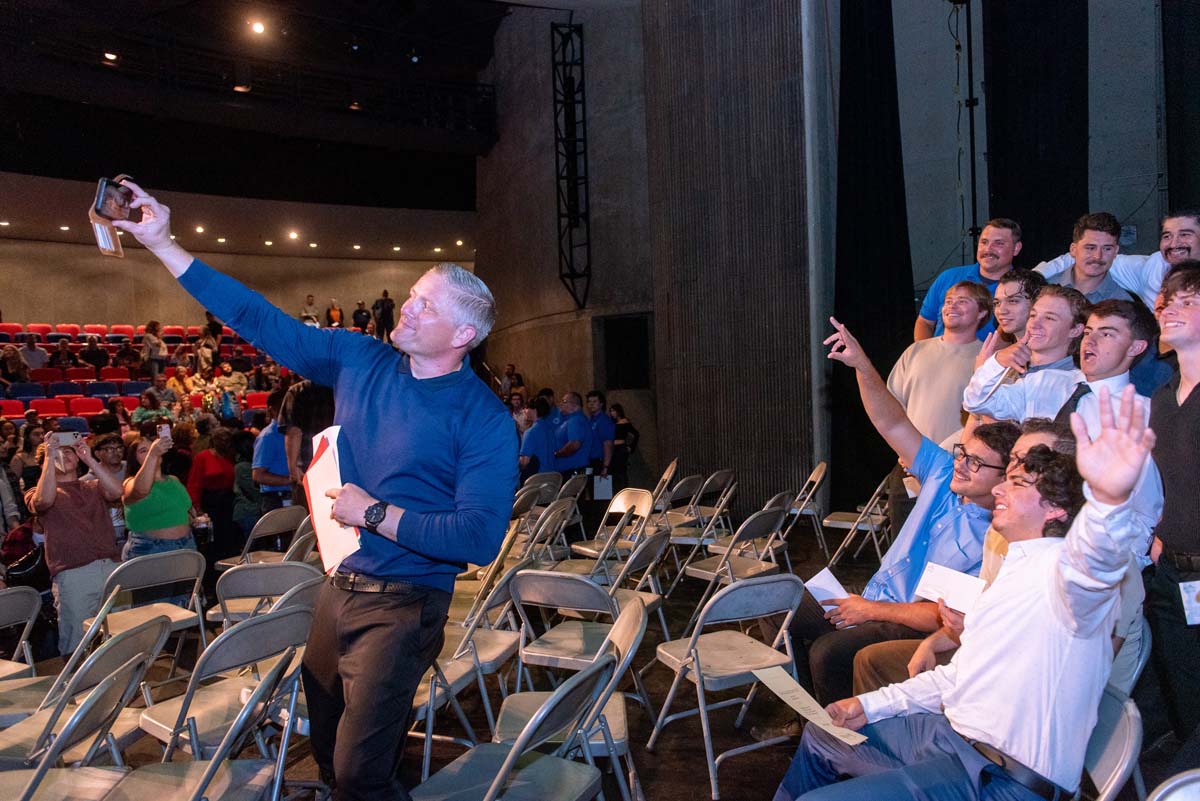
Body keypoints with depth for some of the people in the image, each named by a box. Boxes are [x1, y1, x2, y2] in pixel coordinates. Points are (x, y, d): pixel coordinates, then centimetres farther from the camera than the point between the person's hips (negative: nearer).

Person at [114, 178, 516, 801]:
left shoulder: (483, 418, -18)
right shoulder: (362, 362, 0)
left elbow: (479, 539, -25)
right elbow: (260, 319, 4)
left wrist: (375, 514, -21)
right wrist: (161, 242, 2)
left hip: (402, 606, -6)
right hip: (338, 586, 7)